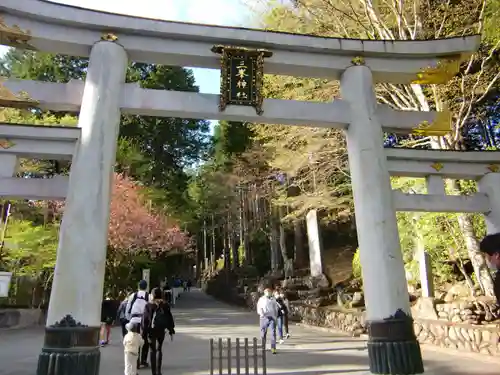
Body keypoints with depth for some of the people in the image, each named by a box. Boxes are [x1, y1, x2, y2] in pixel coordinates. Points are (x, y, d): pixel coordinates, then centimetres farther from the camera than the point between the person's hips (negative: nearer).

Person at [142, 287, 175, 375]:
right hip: (161, 330, 2)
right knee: (159, 349, 15)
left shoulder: (148, 306, -7)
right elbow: (169, 319, 3)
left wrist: (145, 331, -6)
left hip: (151, 330, -2)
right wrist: (171, 331, 10)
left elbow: (145, 320, -9)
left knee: (153, 350, 10)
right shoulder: (165, 305, 0)